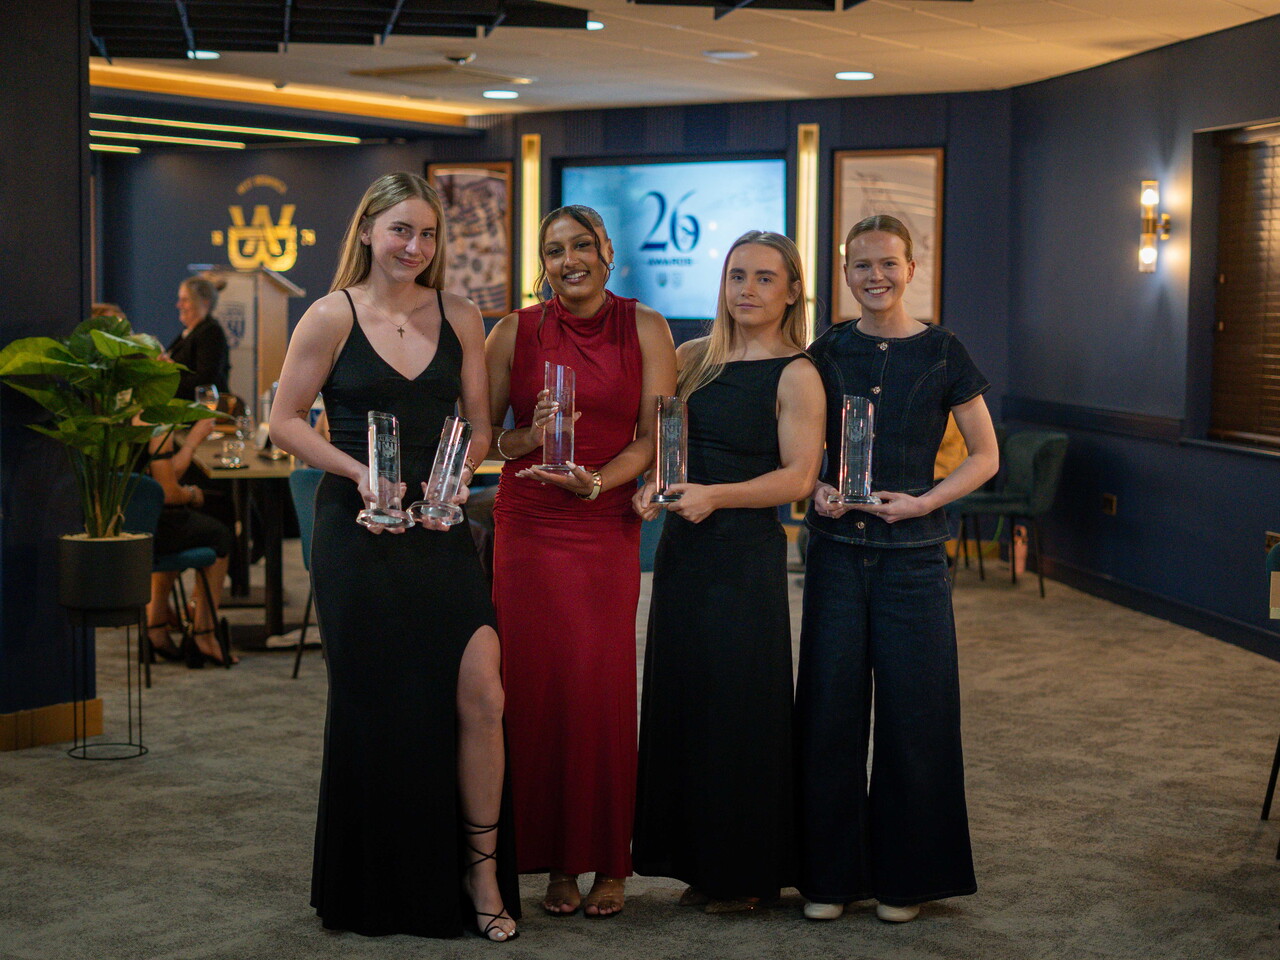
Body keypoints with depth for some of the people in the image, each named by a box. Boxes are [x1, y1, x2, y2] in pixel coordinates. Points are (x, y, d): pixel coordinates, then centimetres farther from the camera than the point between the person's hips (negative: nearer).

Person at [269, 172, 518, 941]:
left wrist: (456, 475, -7)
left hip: (439, 528, 2)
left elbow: (479, 424, 12)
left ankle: (481, 869, 6)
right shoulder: (333, 317, -1)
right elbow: (287, 421, 0)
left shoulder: (459, 318, 7)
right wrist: (360, 472, -13)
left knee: (480, 690, -10)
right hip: (358, 531, -2)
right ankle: (379, 889, 21)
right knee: (375, 704, 5)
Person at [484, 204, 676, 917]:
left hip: (609, 529, -1)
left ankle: (611, 863, 6)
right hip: (528, 528, 1)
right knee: (537, 683, -2)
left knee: (604, 685, -7)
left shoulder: (645, 329, 4)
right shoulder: (516, 333, 6)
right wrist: (530, 438, -12)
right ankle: (557, 859, 9)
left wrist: (596, 480, -16)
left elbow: (655, 435, 0)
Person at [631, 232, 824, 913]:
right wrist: (649, 483, -3)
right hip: (681, 549, 6)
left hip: (748, 556, -6)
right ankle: (700, 862, 21)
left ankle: (748, 874, 12)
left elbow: (799, 476, -12)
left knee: (739, 707, -1)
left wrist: (715, 495, -23)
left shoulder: (795, 375, -6)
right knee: (681, 700, 9)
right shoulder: (694, 358, 11)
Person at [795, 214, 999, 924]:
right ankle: (831, 872, 17)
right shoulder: (828, 351, 5)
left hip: (912, 554, -2)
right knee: (831, 708, 4)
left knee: (913, 711, 3)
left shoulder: (941, 353, -1)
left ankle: (903, 877, 17)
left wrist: (922, 502, -10)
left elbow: (985, 456, 2)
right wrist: (816, 489, -6)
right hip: (837, 551, 2)